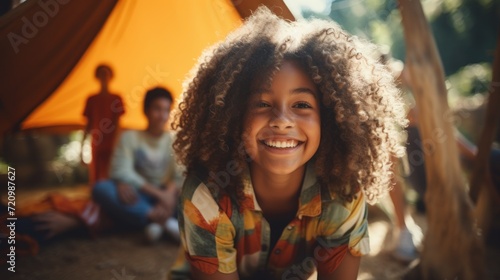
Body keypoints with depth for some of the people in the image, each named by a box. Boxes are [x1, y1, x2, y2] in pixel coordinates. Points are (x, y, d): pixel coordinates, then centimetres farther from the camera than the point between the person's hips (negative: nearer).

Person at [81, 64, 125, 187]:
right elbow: (88, 124, 10)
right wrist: (82, 145, 5)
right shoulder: (91, 100, 8)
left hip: (111, 145, -2)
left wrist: (115, 143, -11)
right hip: (96, 145, 2)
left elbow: (117, 124, -2)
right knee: (94, 178, 3)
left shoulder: (116, 99, 2)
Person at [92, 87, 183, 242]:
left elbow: (180, 177, -4)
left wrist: (169, 193, -27)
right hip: (137, 201, -1)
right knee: (101, 188, -30)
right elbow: (122, 173, -10)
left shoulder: (175, 141, 7)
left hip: (165, 198, 1)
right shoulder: (130, 137, 3)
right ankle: (165, 221, -37)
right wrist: (158, 193, -21)